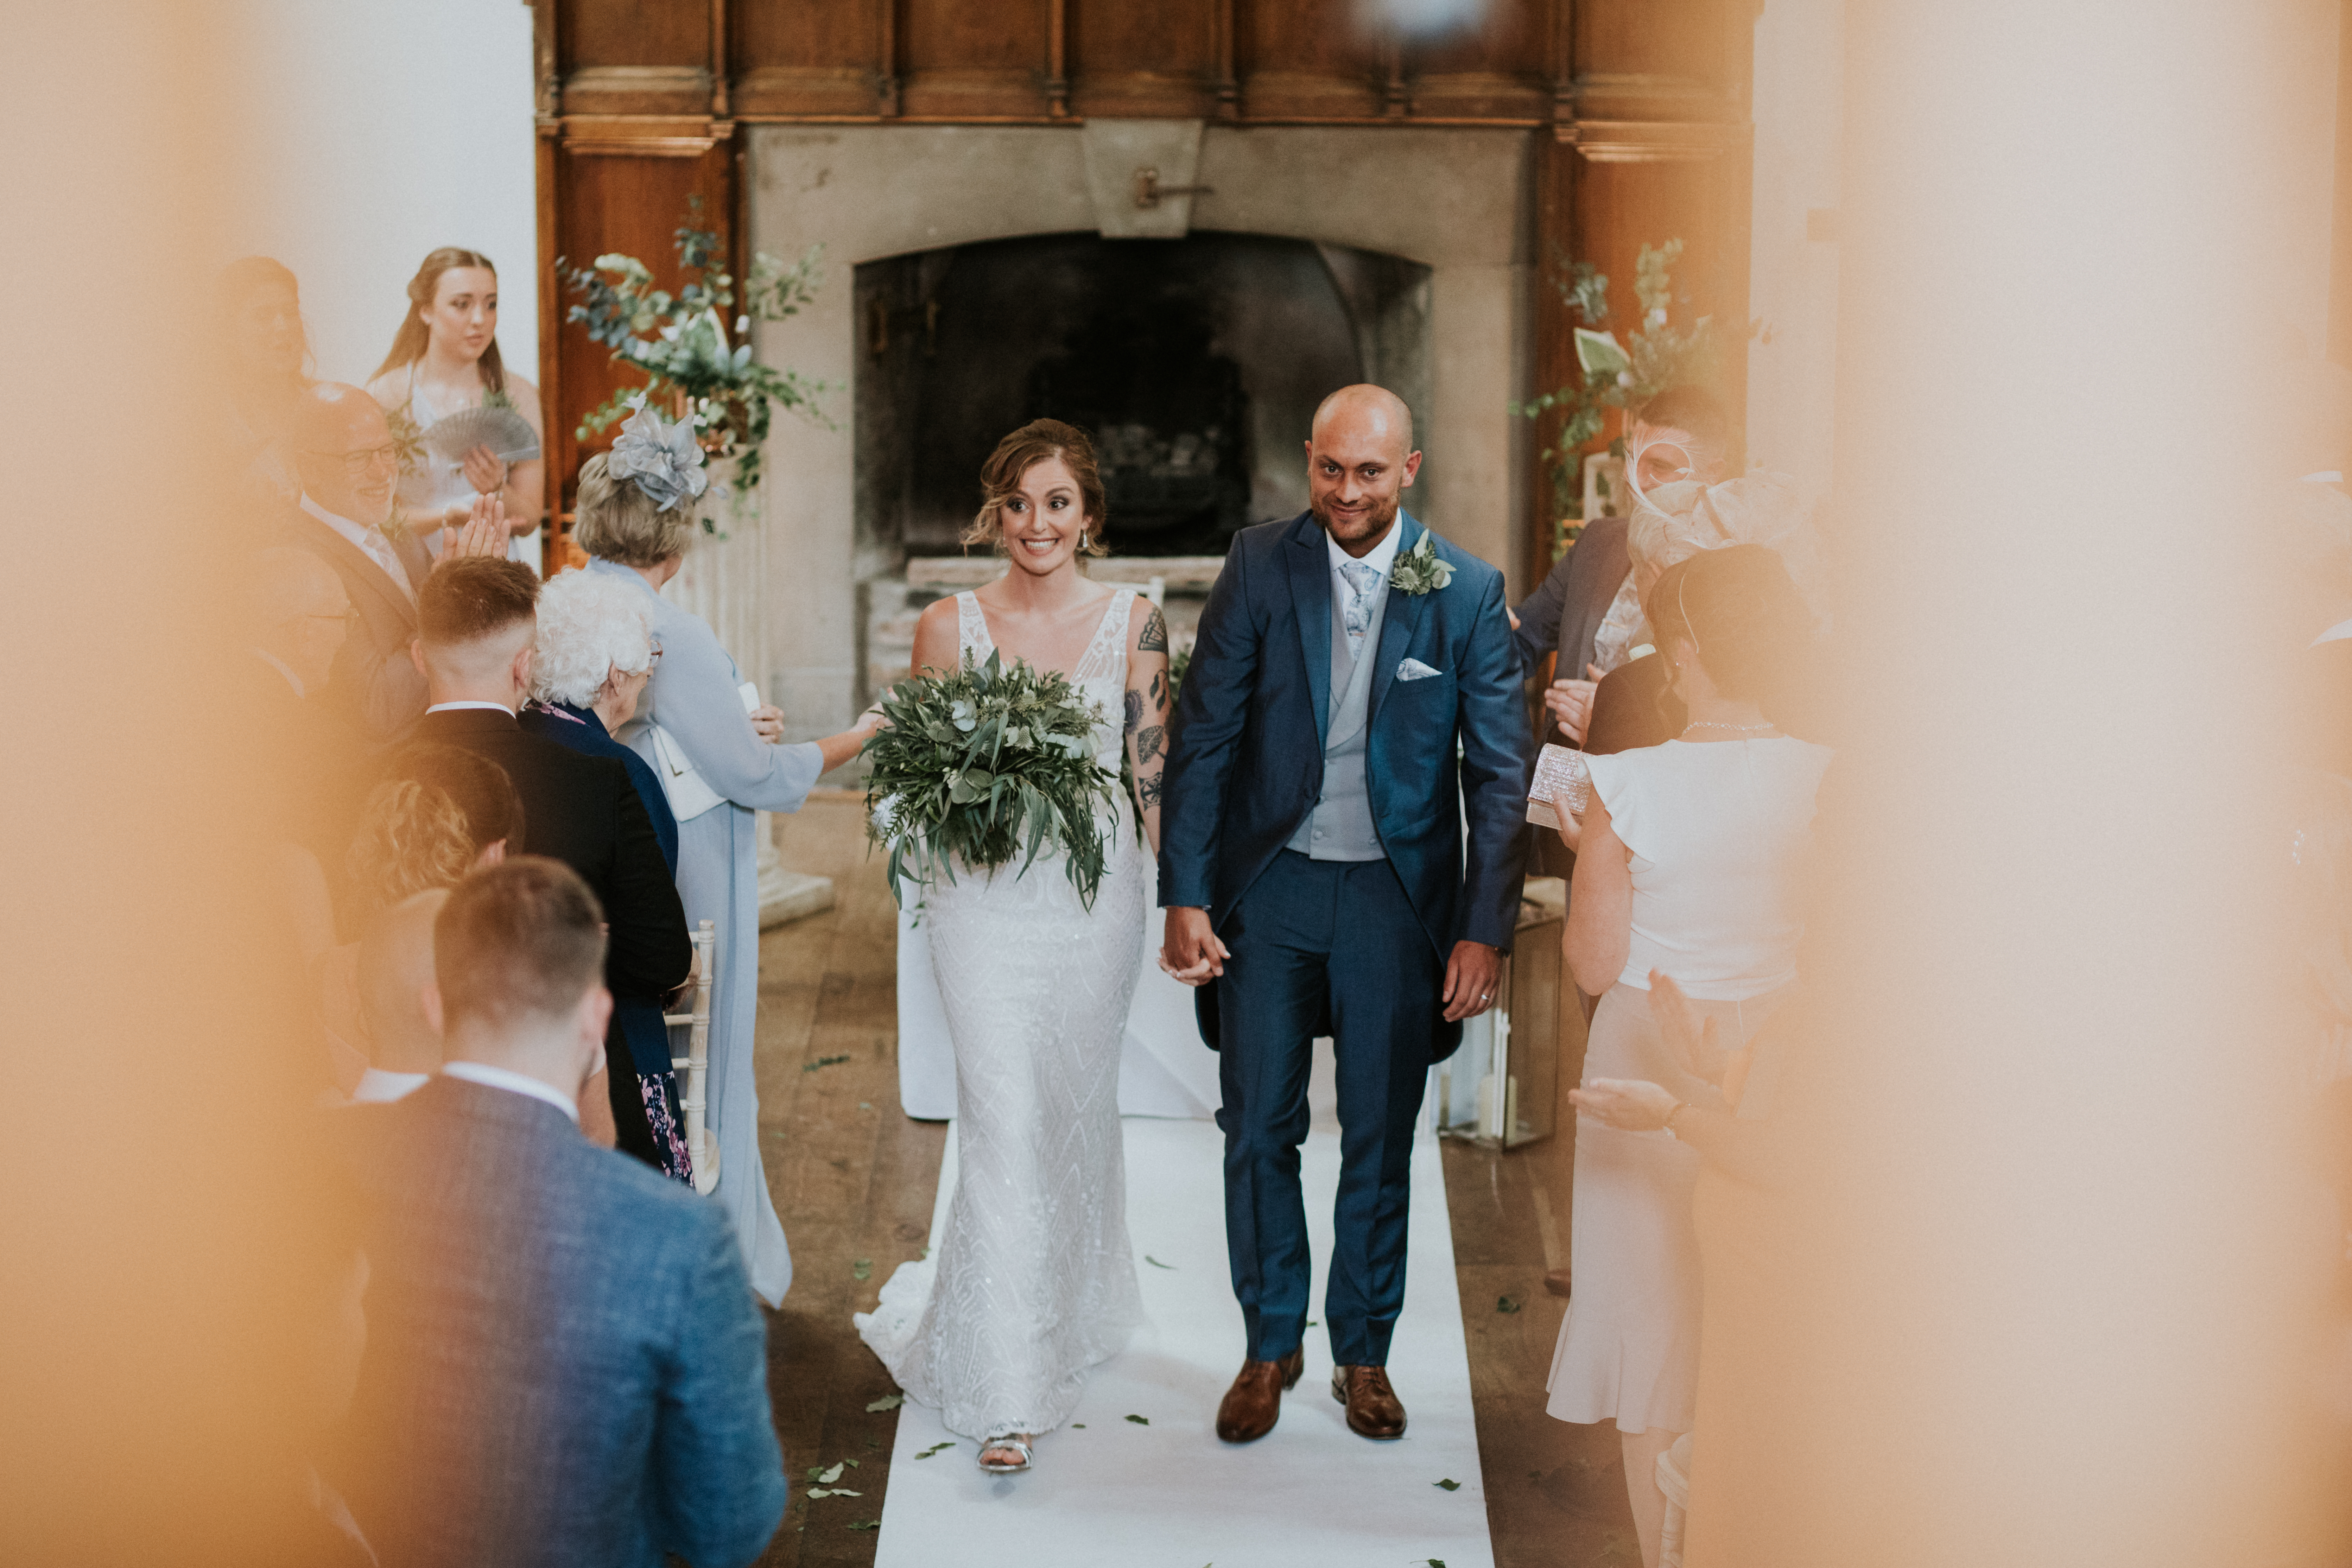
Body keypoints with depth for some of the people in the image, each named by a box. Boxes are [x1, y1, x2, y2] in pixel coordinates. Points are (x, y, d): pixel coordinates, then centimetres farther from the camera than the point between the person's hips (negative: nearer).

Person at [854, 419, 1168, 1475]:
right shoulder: (950, 625, -1)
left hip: (1097, 898, 2)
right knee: (1004, 1127, -8)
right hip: (987, 901, -1)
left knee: (1078, 1112, 15)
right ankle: (1009, 1391, -6)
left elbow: (1154, 772, 2)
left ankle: (1074, 1308, 41)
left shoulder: (1133, 621, 1)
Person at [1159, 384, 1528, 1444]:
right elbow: (1203, 739, -3)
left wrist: (1485, 929, -9)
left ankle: (1364, 1354, 26)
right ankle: (1270, 1347, 23)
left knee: (1381, 1141, 9)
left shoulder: (1467, 592, -6)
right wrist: (1185, 896, -8)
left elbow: (1499, 775, -3)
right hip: (1269, 887, 1)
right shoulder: (1259, 568, -5)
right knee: (1259, 1129, 6)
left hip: (1398, 897, 0)